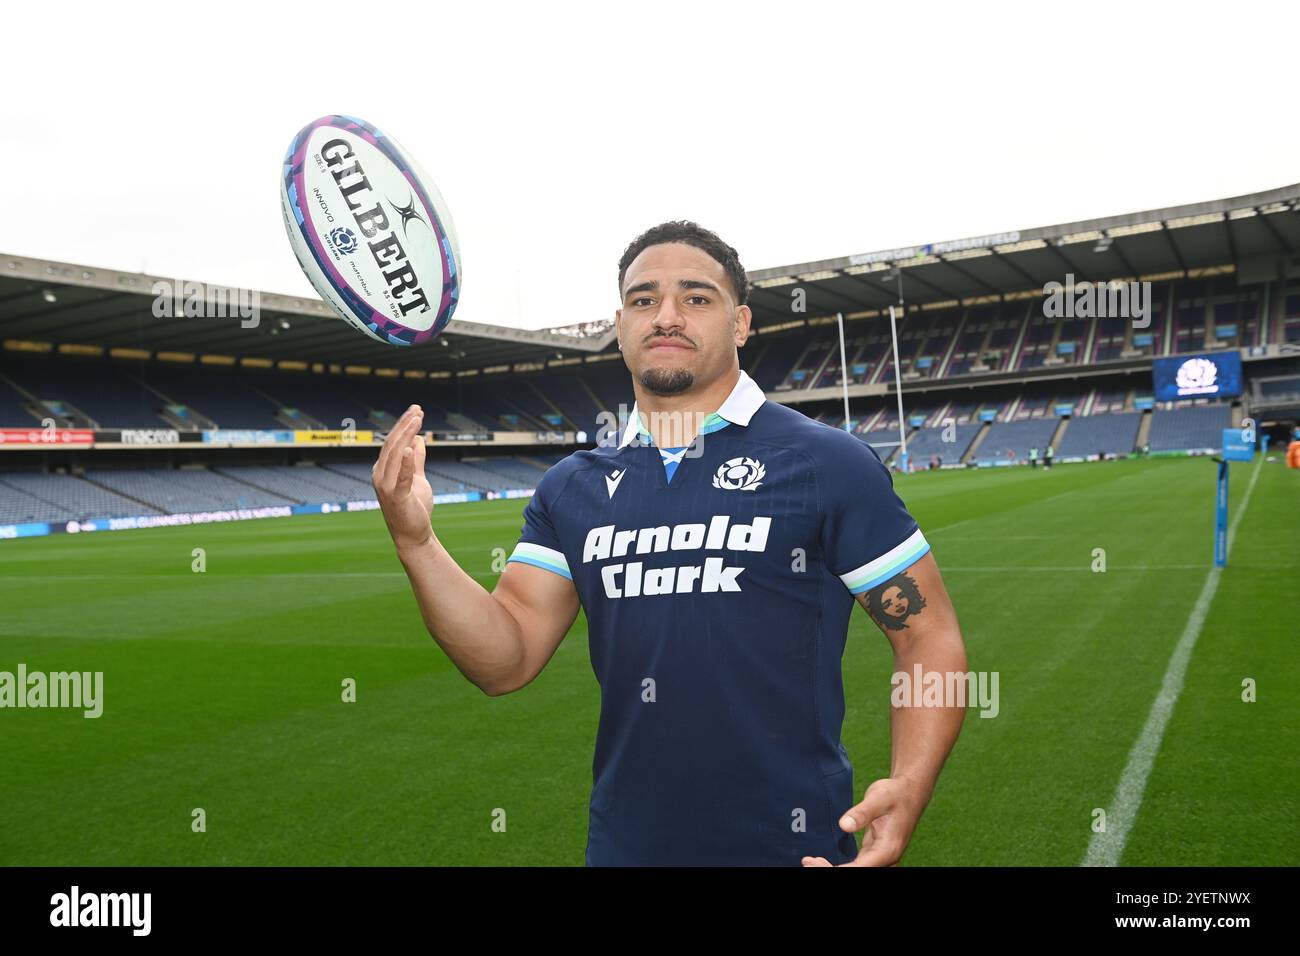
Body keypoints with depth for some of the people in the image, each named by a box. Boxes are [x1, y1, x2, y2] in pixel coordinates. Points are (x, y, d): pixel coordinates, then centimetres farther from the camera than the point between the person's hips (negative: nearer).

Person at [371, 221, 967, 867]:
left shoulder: (829, 464, -8)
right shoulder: (571, 488, 3)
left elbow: (928, 635, -7)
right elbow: (506, 661, -1)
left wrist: (908, 790, -22)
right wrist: (416, 541, -15)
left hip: (793, 845, -3)